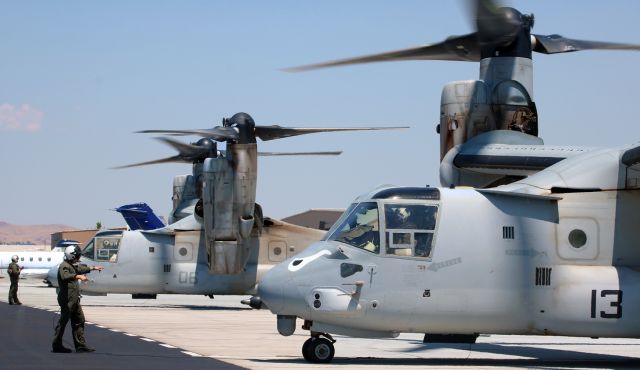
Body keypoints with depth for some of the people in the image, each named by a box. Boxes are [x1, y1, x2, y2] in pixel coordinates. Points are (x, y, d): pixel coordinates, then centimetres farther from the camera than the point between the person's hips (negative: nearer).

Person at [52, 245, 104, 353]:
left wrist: (93, 268, 49)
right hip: (67, 299, -11)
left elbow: (80, 269, 38)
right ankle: (57, 346, 0)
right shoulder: (64, 266, -15)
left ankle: (80, 345, 15)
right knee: (63, 321, -5)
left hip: (74, 299, 11)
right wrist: (79, 276, -49)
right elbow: (65, 276, -36)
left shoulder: (72, 266, 18)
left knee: (79, 320, 11)